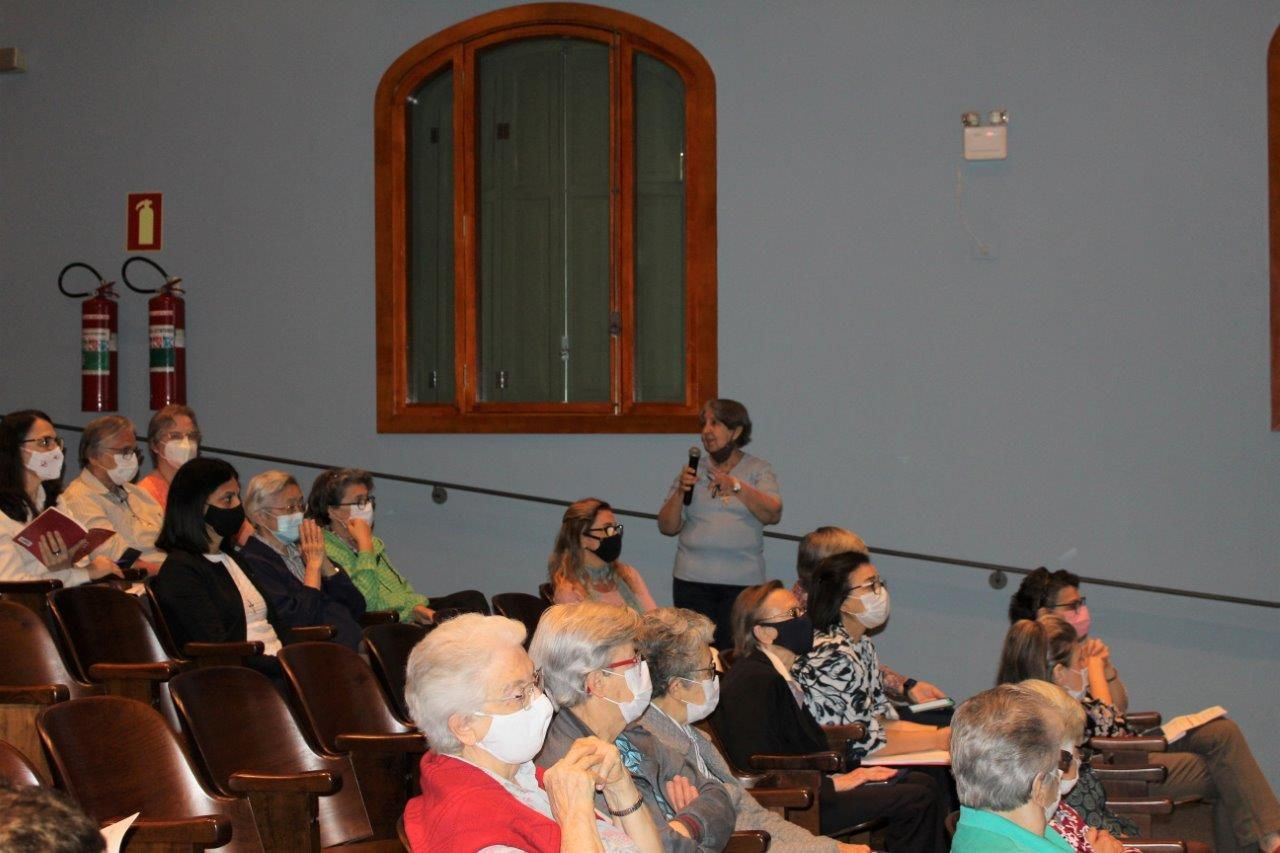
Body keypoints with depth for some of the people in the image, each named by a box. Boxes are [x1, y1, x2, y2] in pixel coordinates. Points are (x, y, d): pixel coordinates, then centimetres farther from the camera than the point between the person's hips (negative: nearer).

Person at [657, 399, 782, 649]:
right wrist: (680, 491, -6)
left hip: (743, 581, -2)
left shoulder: (758, 470, 8)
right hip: (693, 580, 2)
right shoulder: (693, 470, 13)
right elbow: (667, 527, 10)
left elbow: (773, 514, -8)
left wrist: (737, 487, -19)